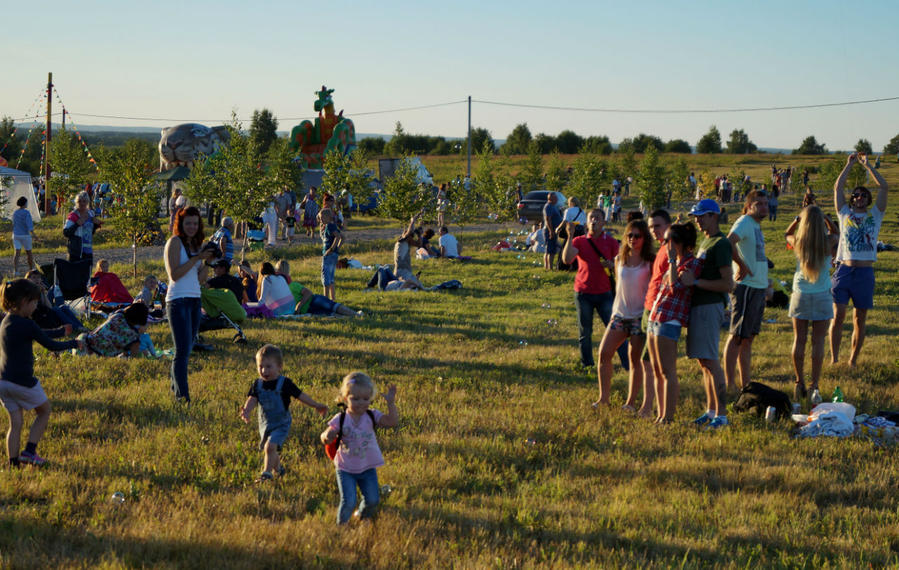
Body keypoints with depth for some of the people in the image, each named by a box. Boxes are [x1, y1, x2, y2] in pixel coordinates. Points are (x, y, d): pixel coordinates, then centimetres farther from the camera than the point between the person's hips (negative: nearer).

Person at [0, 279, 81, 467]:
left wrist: (62, 331, 28)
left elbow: (40, 334, 22)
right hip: (23, 381, -7)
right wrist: (74, 344, 7)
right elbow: (50, 345, -8)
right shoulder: (26, 324, -16)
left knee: (15, 423, 13)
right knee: (44, 411, 15)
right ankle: (29, 451, 7)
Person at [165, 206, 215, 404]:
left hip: (195, 299, 7)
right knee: (182, 350, -11)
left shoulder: (196, 244, 14)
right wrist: (197, 258, -17)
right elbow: (174, 274, -16)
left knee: (187, 348, 11)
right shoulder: (175, 242, -7)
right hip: (178, 300, -7)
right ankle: (182, 395, -12)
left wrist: (208, 261, -1)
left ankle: (176, 387, 25)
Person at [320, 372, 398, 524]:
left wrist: (391, 403, -29)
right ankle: (341, 524, 17)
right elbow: (326, 439, -11)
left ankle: (363, 518, 38)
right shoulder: (340, 420, -11)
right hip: (345, 469, -3)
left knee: (372, 500, 6)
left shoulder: (372, 416, -5)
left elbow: (392, 421, -18)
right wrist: (327, 436, -35)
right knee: (348, 502, -11)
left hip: (368, 468, 3)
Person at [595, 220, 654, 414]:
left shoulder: (650, 262, -5)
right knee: (604, 353, -4)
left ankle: (631, 402, 9)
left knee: (636, 358, 0)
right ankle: (604, 398, 6)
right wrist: (616, 309, 15)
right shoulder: (620, 259, 9)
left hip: (640, 315, -5)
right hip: (620, 314, 5)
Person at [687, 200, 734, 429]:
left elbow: (728, 284, -18)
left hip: (710, 306, -10)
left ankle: (721, 414, -7)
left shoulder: (721, 244, -11)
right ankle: (711, 410, 20)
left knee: (710, 361, -10)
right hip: (697, 305, 10)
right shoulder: (705, 241, 18)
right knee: (703, 361, 13)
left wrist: (697, 282, -19)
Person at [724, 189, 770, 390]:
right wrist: (742, 266, -25)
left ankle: (745, 384, 19)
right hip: (746, 286, -10)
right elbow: (729, 242, -32)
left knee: (749, 337, 13)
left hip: (759, 287, 10)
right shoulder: (744, 222, -13)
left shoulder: (757, 225, 16)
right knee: (738, 336, -7)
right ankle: (730, 386, -6)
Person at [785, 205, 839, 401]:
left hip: (800, 295, 1)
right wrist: (824, 216, 9)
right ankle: (814, 384, 4)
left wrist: (798, 218, 10)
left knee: (799, 340, 7)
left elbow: (786, 234, 17)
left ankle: (799, 382, 9)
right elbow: (836, 232, 15)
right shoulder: (828, 243, -10)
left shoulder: (797, 242, -8)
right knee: (818, 342, 3)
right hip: (822, 296, -1)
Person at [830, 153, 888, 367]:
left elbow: (884, 186, 5)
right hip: (844, 270, -1)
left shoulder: (875, 216, 11)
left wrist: (867, 165, 9)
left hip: (865, 272, 1)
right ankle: (834, 359, -1)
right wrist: (850, 164, 11)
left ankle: (853, 361, 12)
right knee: (838, 315, -6)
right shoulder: (845, 214, 12)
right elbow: (837, 187, 8)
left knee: (860, 319, 5)